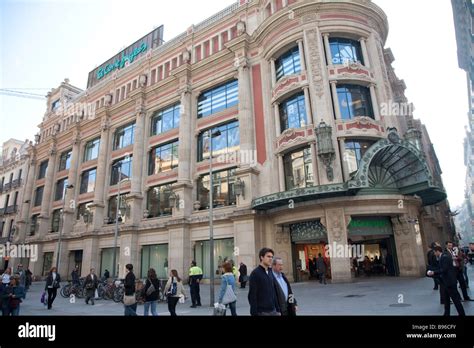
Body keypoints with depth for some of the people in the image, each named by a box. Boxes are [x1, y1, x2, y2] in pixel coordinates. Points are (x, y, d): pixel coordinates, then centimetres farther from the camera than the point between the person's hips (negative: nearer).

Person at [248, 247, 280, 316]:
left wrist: (278, 309, 13)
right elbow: (252, 296, -13)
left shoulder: (270, 272, 9)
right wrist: (254, 313, -16)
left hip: (273, 311, 6)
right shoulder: (255, 273, -11)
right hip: (262, 312, -6)